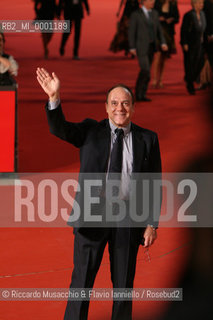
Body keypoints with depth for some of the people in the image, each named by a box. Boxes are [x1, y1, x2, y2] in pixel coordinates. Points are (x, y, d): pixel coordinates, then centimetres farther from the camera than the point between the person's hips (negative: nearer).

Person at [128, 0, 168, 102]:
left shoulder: (154, 13, 8)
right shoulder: (135, 15, -11)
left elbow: (158, 30, 11)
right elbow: (131, 32, -10)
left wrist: (163, 43, -2)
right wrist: (132, 48, -14)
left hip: (151, 47, 6)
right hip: (141, 47, -6)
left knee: (146, 71, 7)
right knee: (145, 70, -14)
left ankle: (141, 95, 13)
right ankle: (138, 92, 2)